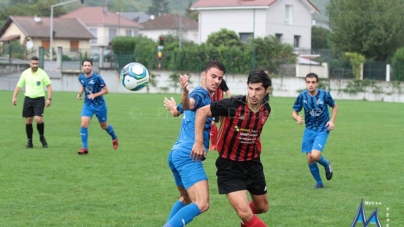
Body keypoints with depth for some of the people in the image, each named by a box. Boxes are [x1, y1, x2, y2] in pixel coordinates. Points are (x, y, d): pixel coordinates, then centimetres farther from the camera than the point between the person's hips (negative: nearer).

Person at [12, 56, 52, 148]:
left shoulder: (42, 73, -6)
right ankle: (29, 141, 12)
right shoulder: (25, 73, 1)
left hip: (39, 99, -3)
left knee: (38, 119, -17)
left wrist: (49, 99, -11)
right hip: (28, 98, 3)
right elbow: (19, 85, 9)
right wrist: (14, 97, -1)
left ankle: (42, 137, 7)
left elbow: (49, 86, -1)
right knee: (28, 120, 1)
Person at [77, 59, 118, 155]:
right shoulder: (81, 78, -4)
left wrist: (95, 95, -25)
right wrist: (80, 93, -1)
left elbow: (106, 90, -14)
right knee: (83, 124, -15)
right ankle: (85, 148, -9)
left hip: (99, 105, -3)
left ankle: (114, 138, 44)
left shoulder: (97, 78, -20)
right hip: (87, 105, 3)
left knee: (104, 126, 13)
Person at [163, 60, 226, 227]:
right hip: (188, 156, -11)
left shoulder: (204, 96, 19)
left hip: (178, 153, 11)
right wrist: (185, 92, -57)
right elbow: (188, 104, -36)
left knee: (186, 199, 28)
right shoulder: (200, 93, -10)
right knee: (202, 204, -21)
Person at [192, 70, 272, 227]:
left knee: (262, 208, 21)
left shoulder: (266, 109, -5)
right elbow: (202, 112, -17)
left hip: (253, 164, 6)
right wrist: (199, 142, -20)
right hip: (229, 166, -6)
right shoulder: (233, 105, -24)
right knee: (244, 213, -18)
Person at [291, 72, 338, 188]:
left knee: (315, 155, -21)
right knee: (309, 159, 0)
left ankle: (326, 164, 13)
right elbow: (294, 112, 1)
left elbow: (334, 106, 6)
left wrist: (332, 120, -7)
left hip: (322, 130, -3)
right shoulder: (302, 96, -7)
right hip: (309, 130, 3)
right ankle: (319, 182, 21)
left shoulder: (325, 95, -12)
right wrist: (297, 118, -22)